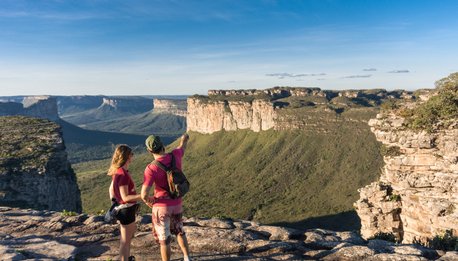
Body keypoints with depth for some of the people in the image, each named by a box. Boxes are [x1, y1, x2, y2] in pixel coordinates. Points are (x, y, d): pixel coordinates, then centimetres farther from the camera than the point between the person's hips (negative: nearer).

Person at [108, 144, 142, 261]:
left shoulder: (117, 171, 2)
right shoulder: (122, 174, -25)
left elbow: (111, 189, 11)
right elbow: (125, 197, -25)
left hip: (124, 208, 10)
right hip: (126, 209, -10)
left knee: (132, 231, 28)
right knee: (125, 240, 5)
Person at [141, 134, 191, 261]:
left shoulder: (151, 168, -24)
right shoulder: (175, 155, -10)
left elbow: (144, 194, -26)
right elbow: (182, 147, 17)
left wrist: (148, 201, -1)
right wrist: (184, 139, 40)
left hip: (162, 206, -5)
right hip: (177, 204, 5)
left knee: (164, 239, 11)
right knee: (179, 231, 28)